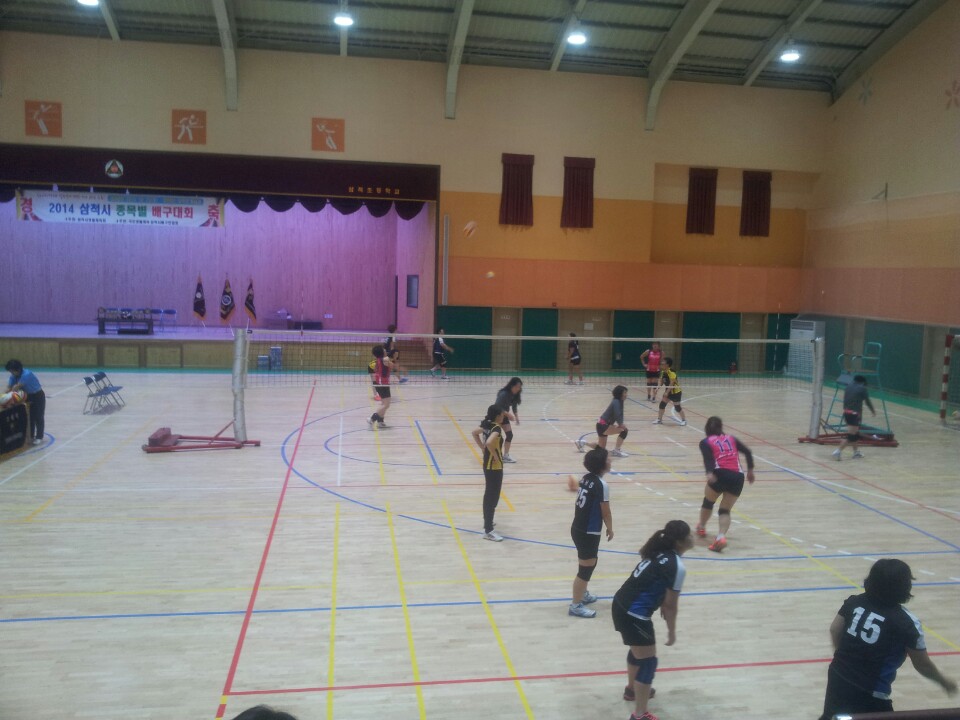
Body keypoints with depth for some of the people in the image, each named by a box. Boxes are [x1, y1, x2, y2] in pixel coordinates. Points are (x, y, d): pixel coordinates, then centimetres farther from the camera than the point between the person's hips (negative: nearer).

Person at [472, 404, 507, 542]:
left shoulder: (487, 425, 4)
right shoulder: (496, 428, -22)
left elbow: (475, 433, 20)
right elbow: (489, 442, -39)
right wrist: (496, 456, -24)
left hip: (488, 465, 9)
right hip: (494, 467, -9)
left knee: (489, 495, 23)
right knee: (493, 497, -4)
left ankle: (487, 521, 39)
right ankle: (488, 531, 0)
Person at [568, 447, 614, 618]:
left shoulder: (586, 478, 4)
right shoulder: (602, 485, -20)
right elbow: (605, 513, -13)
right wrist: (610, 529, 3)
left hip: (578, 529, 9)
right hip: (589, 533, -9)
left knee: (587, 564, 25)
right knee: (587, 567, 4)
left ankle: (582, 594, 43)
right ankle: (575, 605, 13)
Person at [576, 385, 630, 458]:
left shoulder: (619, 402, 9)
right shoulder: (616, 402, -18)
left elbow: (619, 415, 8)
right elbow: (617, 416, -29)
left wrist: (621, 424, -9)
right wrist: (621, 424, -15)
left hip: (603, 426, 10)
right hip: (603, 426, -10)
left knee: (601, 447, 23)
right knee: (624, 430, -20)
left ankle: (582, 443, 32)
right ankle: (616, 451, -15)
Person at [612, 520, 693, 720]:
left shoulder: (659, 553, 6)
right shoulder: (677, 566, -19)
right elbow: (671, 604, -12)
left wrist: (660, 603, 28)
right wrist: (671, 631, 2)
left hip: (622, 605, 9)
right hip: (634, 615, -9)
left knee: (638, 650, 30)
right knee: (648, 661, 4)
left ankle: (632, 689, 50)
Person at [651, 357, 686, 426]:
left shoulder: (671, 372, -25)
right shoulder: (663, 372, 0)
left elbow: (672, 383, -27)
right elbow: (661, 382, 6)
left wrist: (667, 392, -28)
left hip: (676, 392, -8)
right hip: (668, 391, 8)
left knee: (677, 407, -2)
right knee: (662, 404, 2)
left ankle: (684, 420, 15)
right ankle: (659, 419, 10)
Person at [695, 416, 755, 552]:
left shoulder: (705, 442, 11)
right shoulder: (731, 439, 23)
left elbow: (708, 458, -8)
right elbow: (747, 452, 12)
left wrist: (709, 473, -23)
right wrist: (750, 470, 15)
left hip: (721, 474, -3)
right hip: (738, 477, 3)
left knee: (708, 501, 25)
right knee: (725, 510, 11)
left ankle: (701, 528, 41)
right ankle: (721, 536, -13)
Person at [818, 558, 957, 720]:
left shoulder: (854, 601, -2)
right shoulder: (907, 623, -14)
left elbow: (834, 630, 5)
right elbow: (922, 665, -3)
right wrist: (943, 681, 17)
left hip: (838, 678, 6)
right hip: (869, 694, -6)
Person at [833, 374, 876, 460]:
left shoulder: (849, 386, 13)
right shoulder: (862, 388, -4)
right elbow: (867, 401, 2)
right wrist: (873, 411, 18)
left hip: (846, 412, 7)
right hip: (855, 413, -7)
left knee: (855, 434, 21)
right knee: (851, 436, -4)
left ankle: (856, 452, 28)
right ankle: (838, 451, -11)